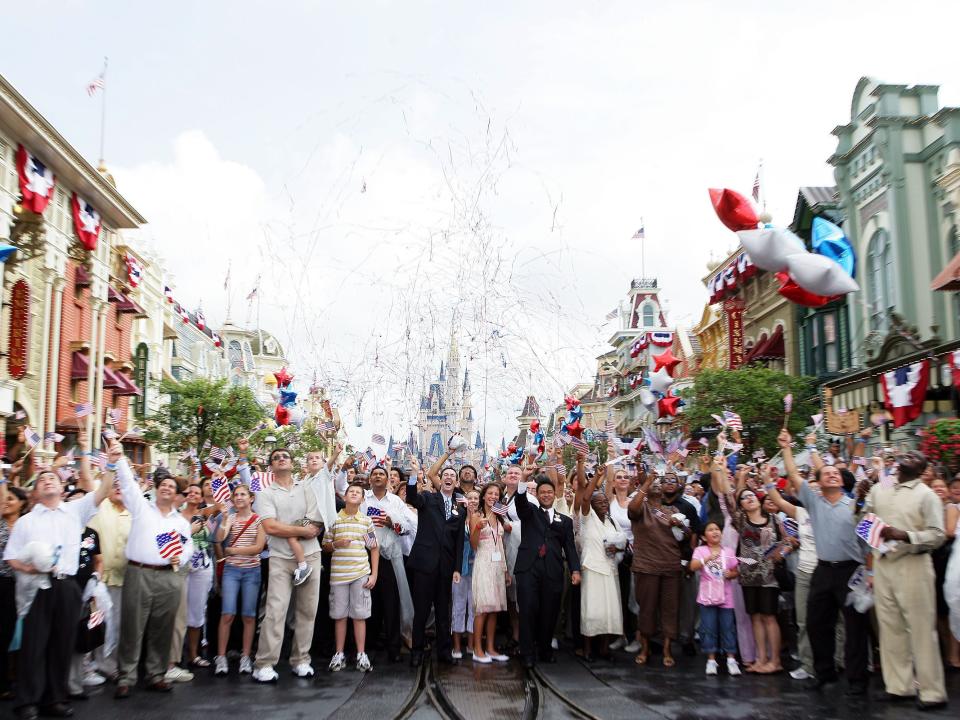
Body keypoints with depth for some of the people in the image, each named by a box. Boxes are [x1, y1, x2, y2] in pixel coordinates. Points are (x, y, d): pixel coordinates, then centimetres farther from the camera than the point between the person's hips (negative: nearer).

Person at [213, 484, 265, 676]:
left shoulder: (259, 519, 2)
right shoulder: (230, 518, 6)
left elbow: (259, 547, -7)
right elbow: (220, 538, -11)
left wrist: (233, 550, -7)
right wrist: (224, 518, -24)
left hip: (252, 571, 0)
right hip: (231, 570, 1)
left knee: (248, 616, 3)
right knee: (227, 614, -7)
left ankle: (246, 657, 11)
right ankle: (221, 657, 1)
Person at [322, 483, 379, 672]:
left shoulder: (366, 521, 5)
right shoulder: (334, 519, 4)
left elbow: (374, 549, 7)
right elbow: (325, 546, 9)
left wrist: (374, 575, 1)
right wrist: (336, 544, -12)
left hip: (361, 574, 0)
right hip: (338, 573, 0)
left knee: (359, 615, 2)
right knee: (339, 614, 6)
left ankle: (361, 654, 10)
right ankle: (339, 654, 15)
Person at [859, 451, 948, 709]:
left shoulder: (926, 495, -5)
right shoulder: (878, 489, 9)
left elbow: (937, 535, -11)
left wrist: (903, 535, -23)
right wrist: (859, 500, -2)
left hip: (912, 565, -5)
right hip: (882, 564, 5)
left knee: (921, 628, -1)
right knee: (890, 626, 10)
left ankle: (932, 692, 9)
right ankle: (900, 686, 20)